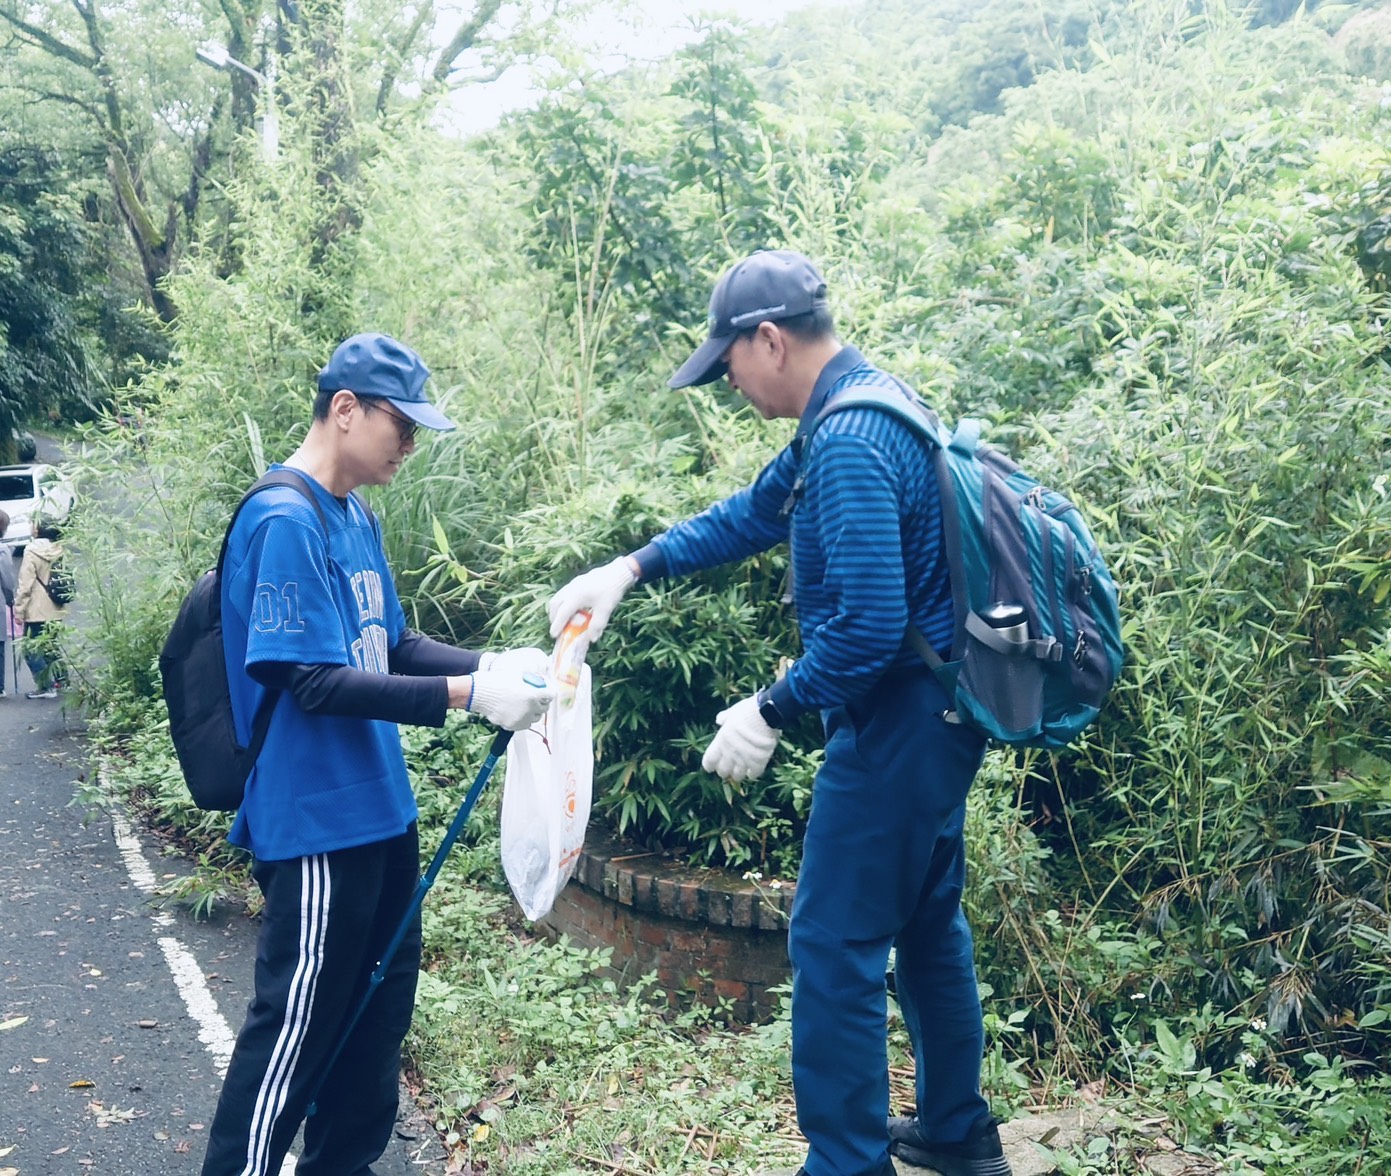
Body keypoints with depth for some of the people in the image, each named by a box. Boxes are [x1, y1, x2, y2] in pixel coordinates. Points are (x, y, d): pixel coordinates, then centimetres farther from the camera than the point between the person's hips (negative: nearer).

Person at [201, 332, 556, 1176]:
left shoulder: (357, 517, 9)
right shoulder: (285, 521, -19)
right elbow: (315, 683, -22)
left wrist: (491, 664, -1)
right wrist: (466, 695, -24)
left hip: (377, 807, 9)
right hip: (315, 819, -9)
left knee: (382, 999, 19)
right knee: (299, 1022, 3)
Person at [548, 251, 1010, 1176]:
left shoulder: (849, 440, -23)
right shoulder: (860, 407, 10)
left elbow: (869, 622, -29)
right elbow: (754, 515, 20)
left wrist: (772, 713, -16)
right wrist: (630, 569, 14)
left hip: (898, 722, -11)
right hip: (934, 715, 11)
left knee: (835, 946, 1)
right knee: (928, 925, 21)